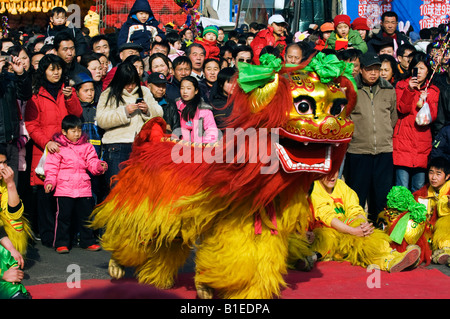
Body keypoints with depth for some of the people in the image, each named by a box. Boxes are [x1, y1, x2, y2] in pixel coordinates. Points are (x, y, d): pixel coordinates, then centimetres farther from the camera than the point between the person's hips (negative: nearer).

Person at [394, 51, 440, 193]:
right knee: (402, 187, -8)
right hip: (403, 139, -3)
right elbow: (401, 109, -6)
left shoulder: (433, 90, 14)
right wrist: (409, 90, -18)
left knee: (419, 188, 3)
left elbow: (433, 116, 4)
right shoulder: (402, 85, 8)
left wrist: (423, 104, -14)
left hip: (423, 143, 3)